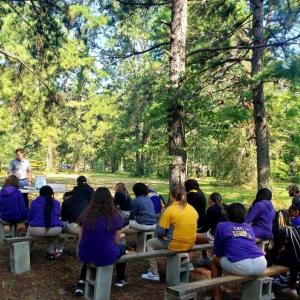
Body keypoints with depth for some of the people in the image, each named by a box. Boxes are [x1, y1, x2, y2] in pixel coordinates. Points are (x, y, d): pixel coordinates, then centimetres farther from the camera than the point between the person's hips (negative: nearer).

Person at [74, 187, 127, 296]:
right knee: (121, 248, 30)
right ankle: (120, 280, 47)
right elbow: (115, 241, 0)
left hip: (85, 255, 2)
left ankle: (81, 283, 24)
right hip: (106, 256, -2)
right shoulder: (115, 215, -6)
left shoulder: (86, 213, 0)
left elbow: (81, 238, 7)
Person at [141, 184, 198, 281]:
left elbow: (160, 232, -13)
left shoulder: (170, 210, -14)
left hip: (174, 245, -6)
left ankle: (154, 274, 15)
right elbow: (189, 228, 12)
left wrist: (161, 236, 8)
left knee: (150, 243, 17)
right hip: (190, 244, 6)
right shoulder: (193, 209, 1)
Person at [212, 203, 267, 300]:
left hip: (241, 266, -5)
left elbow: (218, 252, 20)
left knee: (215, 259, 25)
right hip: (261, 265, 5)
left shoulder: (221, 226, 16)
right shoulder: (249, 226, 28)